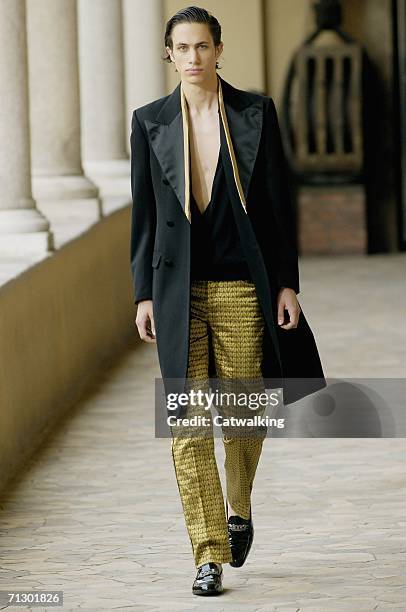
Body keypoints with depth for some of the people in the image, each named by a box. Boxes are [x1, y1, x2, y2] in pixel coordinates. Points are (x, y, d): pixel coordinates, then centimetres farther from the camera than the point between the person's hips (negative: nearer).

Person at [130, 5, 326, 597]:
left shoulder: (256, 113, 2)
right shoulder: (151, 122, 4)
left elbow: (279, 203, 3)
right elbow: (144, 213, 7)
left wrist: (287, 283, -2)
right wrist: (144, 294, 2)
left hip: (242, 284, 0)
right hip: (179, 287, 0)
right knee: (189, 420, -5)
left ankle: (239, 509, 36)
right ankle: (210, 555, -1)